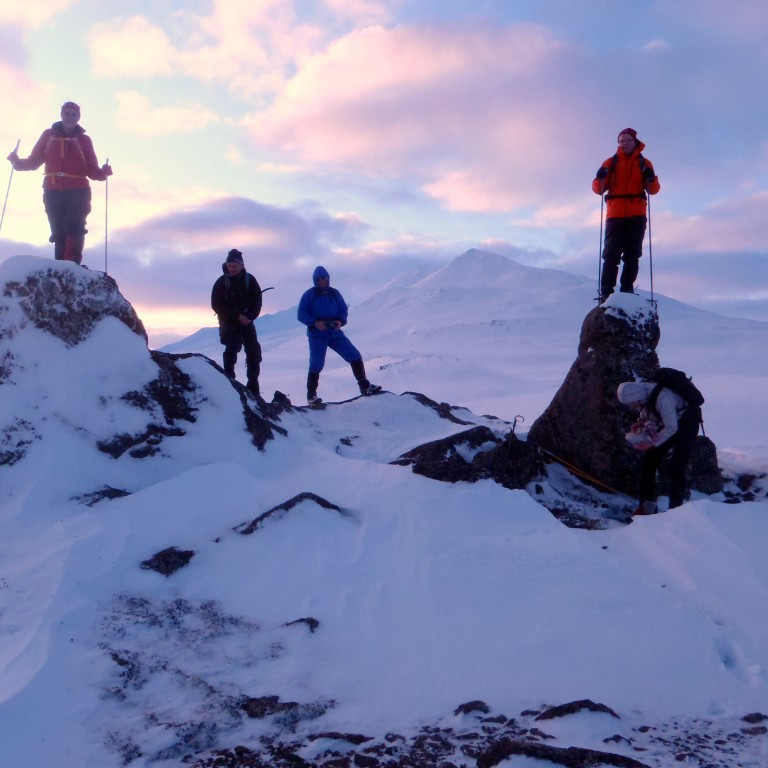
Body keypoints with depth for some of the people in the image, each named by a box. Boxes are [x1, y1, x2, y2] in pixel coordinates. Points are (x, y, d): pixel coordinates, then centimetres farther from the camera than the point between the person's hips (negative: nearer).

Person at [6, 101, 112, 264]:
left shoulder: (84, 140, 9)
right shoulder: (49, 135, 12)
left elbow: (91, 170, 4)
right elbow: (34, 161, 11)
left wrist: (102, 173, -16)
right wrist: (18, 162, -6)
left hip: (78, 192, -2)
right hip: (53, 192, 2)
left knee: (74, 229, -15)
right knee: (59, 232, 0)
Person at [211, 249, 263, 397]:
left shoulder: (249, 279, -1)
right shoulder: (222, 282, -7)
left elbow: (257, 301, 5)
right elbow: (216, 305, -10)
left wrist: (250, 316, -13)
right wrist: (237, 316, -18)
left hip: (247, 321, 3)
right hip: (229, 323, -2)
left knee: (254, 352, -3)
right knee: (231, 351, -15)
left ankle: (253, 387, 4)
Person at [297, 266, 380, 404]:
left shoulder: (334, 293, 10)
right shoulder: (309, 295, -1)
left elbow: (343, 309, 11)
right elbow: (301, 314, -5)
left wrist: (341, 321, -10)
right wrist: (315, 322, -21)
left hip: (335, 333, 4)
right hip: (317, 335, -4)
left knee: (355, 357, -3)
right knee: (316, 365, -5)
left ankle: (364, 386, 6)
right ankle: (311, 395, 10)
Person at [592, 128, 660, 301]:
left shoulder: (644, 163, 11)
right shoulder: (611, 162, 11)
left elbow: (654, 190, 4)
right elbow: (598, 189, 6)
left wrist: (651, 179, -16)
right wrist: (600, 178, -14)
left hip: (637, 215, 1)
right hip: (615, 215, -1)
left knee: (632, 255, 0)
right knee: (611, 254, -7)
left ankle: (627, 290, 3)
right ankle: (606, 292, -11)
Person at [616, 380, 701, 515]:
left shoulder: (662, 397, -36)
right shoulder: (641, 394, -13)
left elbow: (672, 428, -29)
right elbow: (646, 416, 5)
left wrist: (652, 443, -27)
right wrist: (640, 424, -15)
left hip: (687, 423, -8)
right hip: (668, 423, 8)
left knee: (676, 468, -16)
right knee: (647, 462, 3)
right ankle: (647, 506, 12)